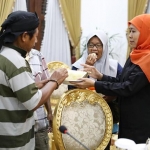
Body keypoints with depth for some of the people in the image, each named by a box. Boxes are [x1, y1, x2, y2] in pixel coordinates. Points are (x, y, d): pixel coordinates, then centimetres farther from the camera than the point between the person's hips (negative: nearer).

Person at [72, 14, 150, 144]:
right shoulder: (135, 57, 11)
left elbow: (128, 88, -22)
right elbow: (121, 81, 12)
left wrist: (94, 84, -20)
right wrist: (100, 76, -3)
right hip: (128, 118, 9)